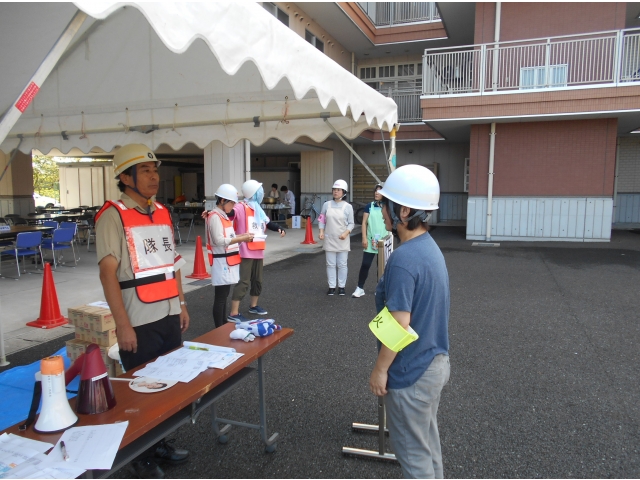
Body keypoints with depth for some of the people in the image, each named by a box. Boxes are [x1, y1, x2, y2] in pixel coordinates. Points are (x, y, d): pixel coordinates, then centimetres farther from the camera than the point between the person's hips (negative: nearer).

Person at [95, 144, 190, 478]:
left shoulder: (162, 212, 10)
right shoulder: (113, 215, -11)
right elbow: (108, 272, -15)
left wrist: (182, 304, 14)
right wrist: (122, 325, -18)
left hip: (169, 316, 6)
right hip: (139, 322, -6)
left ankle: (161, 443, 36)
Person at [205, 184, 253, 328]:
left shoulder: (224, 216, 15)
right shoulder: (215, 217, -15)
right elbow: (219, 241, -22)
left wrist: (242, 235, 2)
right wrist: (242, 239, -22)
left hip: (228, 261, 10)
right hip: (221, 262, -10)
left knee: (224, 295, 16)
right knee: (220, 297, -4)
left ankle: (224, 324, 25)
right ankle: (219, 329, 2)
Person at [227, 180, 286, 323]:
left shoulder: (258, 209, 16)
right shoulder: (241, 207, -13)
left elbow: (267, 223, 23)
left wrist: (279, 229, 5)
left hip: (258, 252, 9)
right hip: (246, 252, -9)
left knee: (257, 279, 19)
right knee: (243, 281, -8)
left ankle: (254, 306, 37)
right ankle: (233, 314, -2)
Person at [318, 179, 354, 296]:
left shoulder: (348, 206, -2)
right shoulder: (327, 205, 4)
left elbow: (351, 223, -1)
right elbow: (321, 220, 8)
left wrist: (346, 233, -17)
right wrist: (321, 231, -7)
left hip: (342, 240, -1)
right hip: (329, 239, 2)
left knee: (342, 264, 5)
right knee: (330, 264, 6)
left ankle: (341, 286, 16)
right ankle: (331, 286, 15)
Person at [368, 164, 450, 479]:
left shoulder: (403, 259, -27)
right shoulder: (430, 248, 2)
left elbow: (399, 326, -25)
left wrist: (380, 370, -14)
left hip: (411, 371, -9)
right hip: (434, 362, 9)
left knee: (413, 452, 11)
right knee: (428, 442, 25)